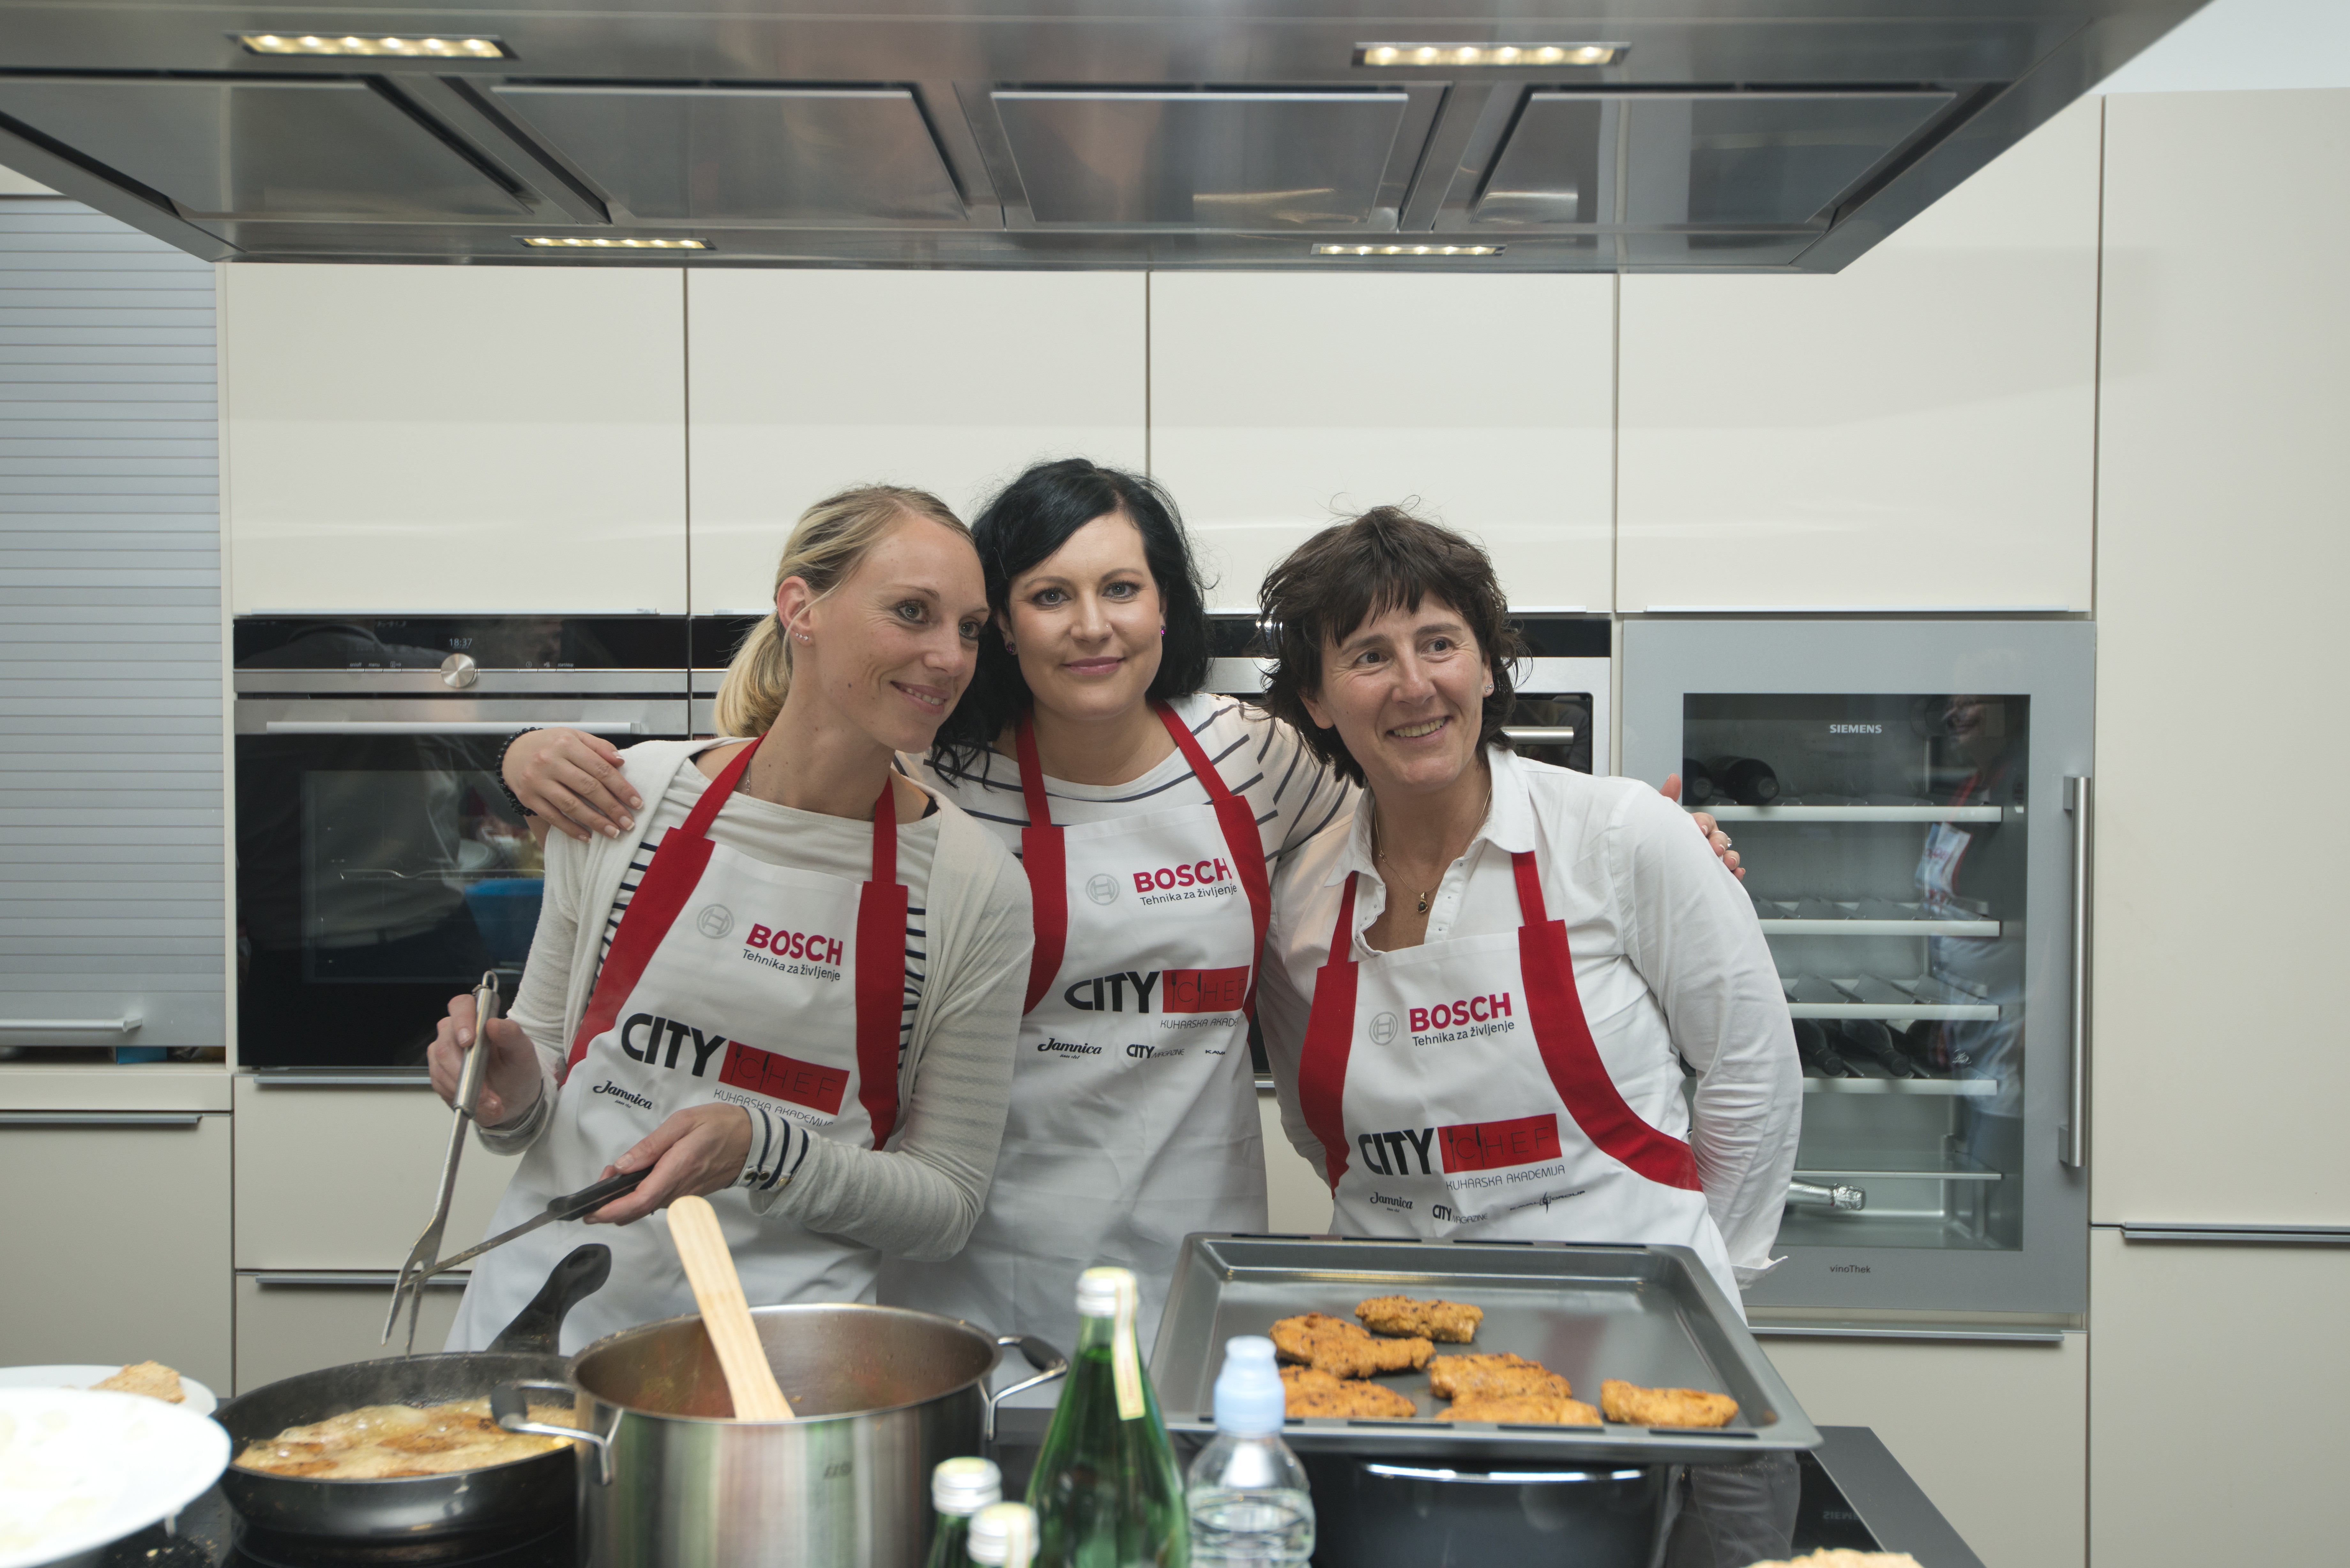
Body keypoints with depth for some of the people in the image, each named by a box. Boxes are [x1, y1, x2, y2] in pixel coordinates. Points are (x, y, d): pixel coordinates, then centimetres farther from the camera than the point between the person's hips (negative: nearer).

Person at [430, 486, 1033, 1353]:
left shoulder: (978, 886, -5)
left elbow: (948, 1202, 0)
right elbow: (544, 1060, 13)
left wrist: (762, 1148, -16)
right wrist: (511, 1093, -9)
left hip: (772, 1339, -1)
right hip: (542, 1306, 2)